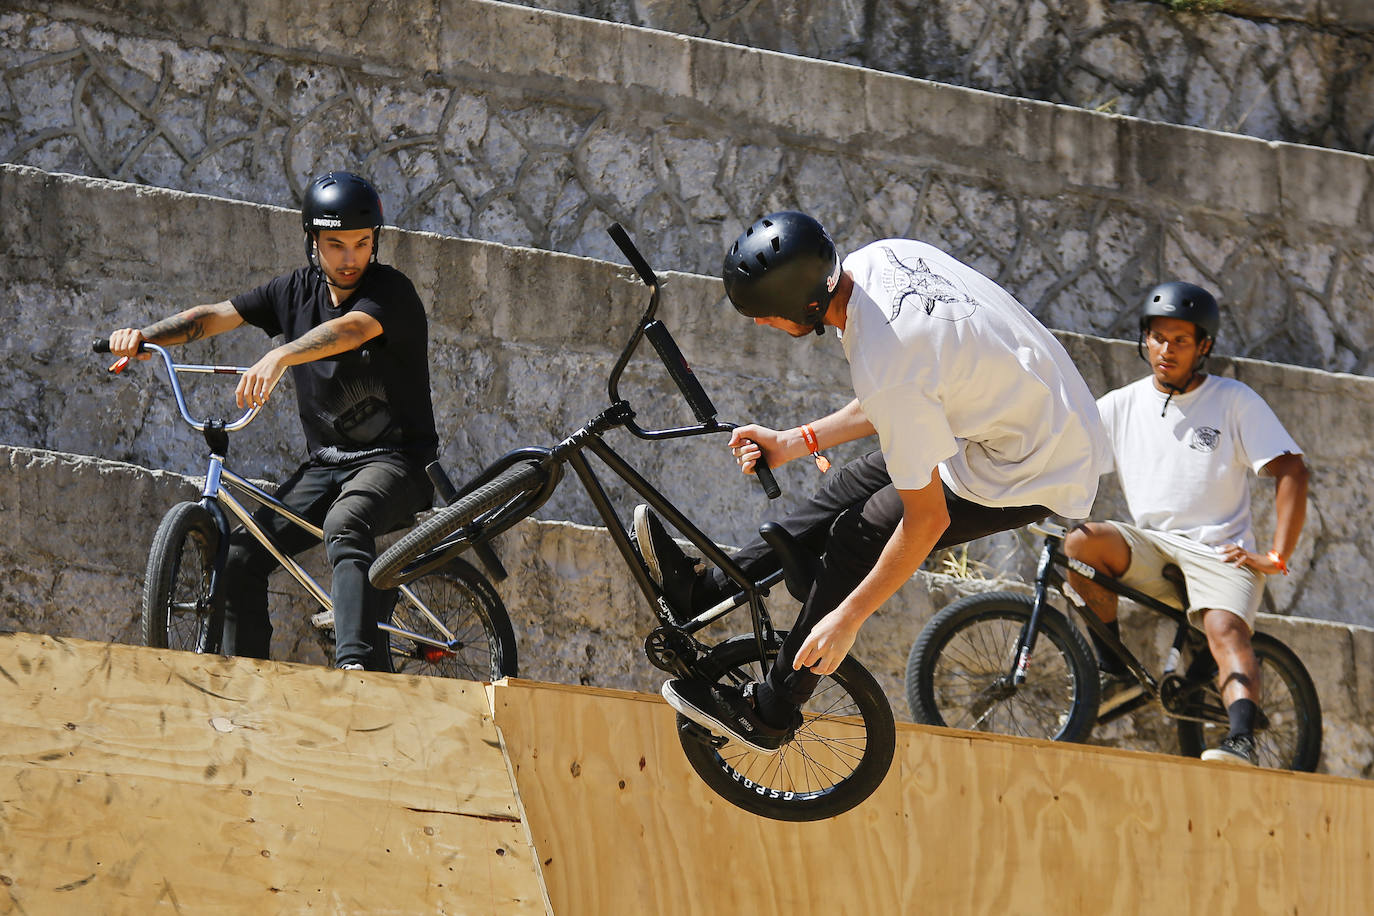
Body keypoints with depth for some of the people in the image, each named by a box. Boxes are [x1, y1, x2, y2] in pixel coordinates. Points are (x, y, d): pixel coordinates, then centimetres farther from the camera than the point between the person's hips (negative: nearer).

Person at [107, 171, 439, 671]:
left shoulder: (389, 290, -12)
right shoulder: (298, 289, 6)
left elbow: (350, 329, -34)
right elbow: (214, 316, 2)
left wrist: (278, 358, -51)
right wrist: (144, 335, -16)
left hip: (395, 459, -6)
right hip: (325, 463, 6)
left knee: (345, 524, -38)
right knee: (239, 558, -11)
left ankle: (359, 663, -48)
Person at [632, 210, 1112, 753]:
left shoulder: (884, 366, -32)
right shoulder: (881, 258, -6)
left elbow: (927, 519, -24)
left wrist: (847, 620, -15)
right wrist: (795, 443, 9)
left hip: (1035, 473, -9)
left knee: (858, 539, -4)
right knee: (851, 489, 13)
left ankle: (769, 715, 8)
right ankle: (706, 591, 24)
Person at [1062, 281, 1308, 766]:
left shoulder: (1234, 401, 3)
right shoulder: (1121, 406, 11)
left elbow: (1291, 471, -1)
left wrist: (1277, 558, -11)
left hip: (1219, 552, -3)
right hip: (1147, 550, 3)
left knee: (1224, 627, -33)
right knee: (1081, 542, -27)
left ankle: (1242, 738, -48)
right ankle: (1114, 672, -17)